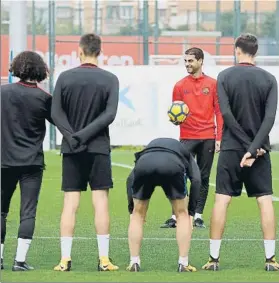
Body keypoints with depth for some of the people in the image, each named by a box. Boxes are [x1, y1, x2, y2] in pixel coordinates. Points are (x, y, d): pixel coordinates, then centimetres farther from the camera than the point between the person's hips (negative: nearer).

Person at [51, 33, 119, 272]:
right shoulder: (110, 79, -2)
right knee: (101, 202, 0)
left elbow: (56, 113, -4)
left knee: (70, 203, 2)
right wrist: (85, 134, -9)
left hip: (71, 150, 1)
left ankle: (65, 259, -2)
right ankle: (104, 259, -2)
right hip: (99, 149, -1)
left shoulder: (65, 78, 1)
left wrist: (73, 136, -8)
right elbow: (109, 114, -9)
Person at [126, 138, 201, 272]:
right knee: (181, 214, 20)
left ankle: (134, 264, 21)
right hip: (173, 165, -1)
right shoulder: (186, 155, 39)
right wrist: (191, 211, 20)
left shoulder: (150, 146, 44)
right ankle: (183, 265, 18)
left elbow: (131, 178, 28)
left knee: (138, 214, 23)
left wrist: (131, 208, 27)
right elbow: (196, 180, 18)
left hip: (144, 163, 2)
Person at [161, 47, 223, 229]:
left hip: (208, 137, 0)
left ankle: (198, 216, 8)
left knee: (204, 178, 3)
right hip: (187, 137, 0)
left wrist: (219, 137, -2)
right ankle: (176, 216, -8)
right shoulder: (180, 86, 7)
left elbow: (219, 111, 5)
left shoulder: (212, 84, 5)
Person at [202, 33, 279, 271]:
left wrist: (248, 145, -9)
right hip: (259, 148, 1)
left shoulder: (225, 77, -2)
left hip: (232, 148, 0)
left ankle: (214, 258, 0)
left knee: (222, 200, 2)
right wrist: (254, 148, -13)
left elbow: (226, 114, -10)